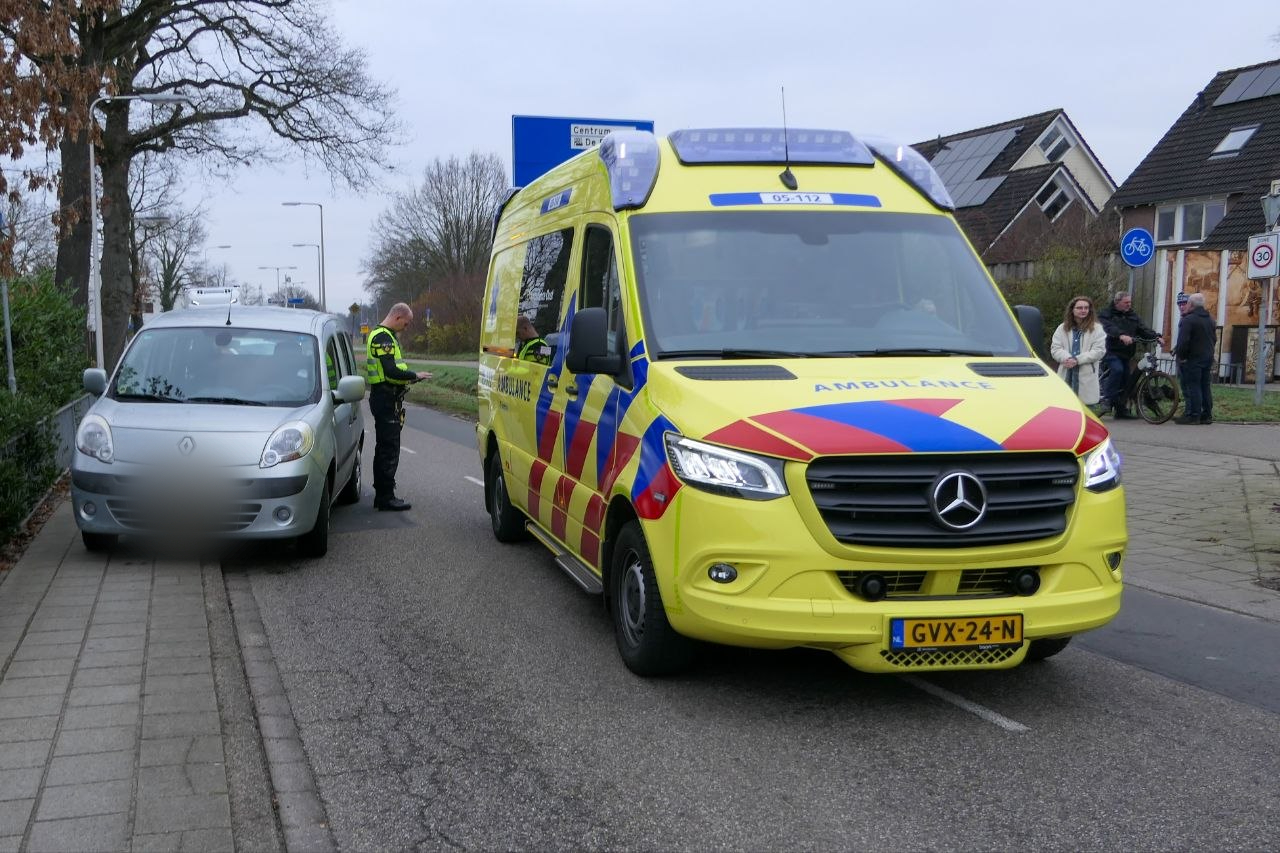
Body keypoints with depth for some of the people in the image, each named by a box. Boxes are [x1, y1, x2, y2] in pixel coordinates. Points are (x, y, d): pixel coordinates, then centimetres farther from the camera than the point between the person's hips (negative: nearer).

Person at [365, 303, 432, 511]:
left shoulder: (385, 336, 18)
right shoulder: (383, 337, -16)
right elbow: (391, 371, -25)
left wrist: (409, 377, 10)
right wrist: (415, 376, -14)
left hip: (385, 398, 11)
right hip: (386, 399, -11)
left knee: (384, 448, 15)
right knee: (389, 449, -8)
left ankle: (381, 495, 22)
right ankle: (386, 497, -5)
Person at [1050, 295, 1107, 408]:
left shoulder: (1097, 329, 2)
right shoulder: (1062, 328, 12)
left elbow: (1099, 351, -7)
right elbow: (1055, 349, 4)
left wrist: (1077, 360, -15)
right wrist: (1067, 358, -16)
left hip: (1086, 377, -3)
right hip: (1066, 375, 3)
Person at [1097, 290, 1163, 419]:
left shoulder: (1133, 315, 15)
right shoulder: (1105, 314, -4)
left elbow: (1144, 329, 5)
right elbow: (1108, 328, -24)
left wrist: (1156, 337, -14)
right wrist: (1121, 335, -42)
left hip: (1126, 354, 7)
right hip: (1111, 351, -7)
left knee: (1125, 379, 6)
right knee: (1117, 369, -31)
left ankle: (1121, 409, 15)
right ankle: (1107, 398, -20)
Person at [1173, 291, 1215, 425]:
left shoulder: (1188, 320, -14)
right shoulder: (1210, 320, 15)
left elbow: (1183, 341, -21)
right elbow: (1214, 338, 19)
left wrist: (1181, 355, -11)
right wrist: (1208, 353, 20)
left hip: (1193, 358, -8)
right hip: (1208, 358, 8)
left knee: (1193, 387, -6)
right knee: (1205, 387, 12)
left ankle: (1194, 415, -7)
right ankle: (1207, 415, 14)